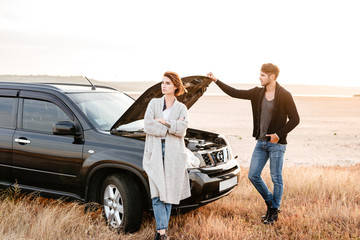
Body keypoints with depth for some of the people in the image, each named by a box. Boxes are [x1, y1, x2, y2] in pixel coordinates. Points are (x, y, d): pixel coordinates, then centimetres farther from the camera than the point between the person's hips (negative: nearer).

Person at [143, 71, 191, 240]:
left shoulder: (181, 108, 10)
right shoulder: (154, 103, 10)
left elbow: (182, 130, -6)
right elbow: (147, 126, -5)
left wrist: (163, 121, -10)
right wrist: (172, 127, -6)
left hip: (174, 153, 0)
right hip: (155, 152, 0)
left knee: (169, 193, 2)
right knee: (157, 193, -9)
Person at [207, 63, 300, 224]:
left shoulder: (284, 96, -11)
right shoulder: (257, 93, 5)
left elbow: (294, 119, -8)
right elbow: (235, 93, 8)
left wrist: (279, 134, -16)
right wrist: (216, 81, 5)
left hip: (277, 144, -6)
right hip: (261, 142, 6)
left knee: (276, 179, 4)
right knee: (253, 175, 6)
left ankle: (274, 211, 21)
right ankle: (270, 203, 27)